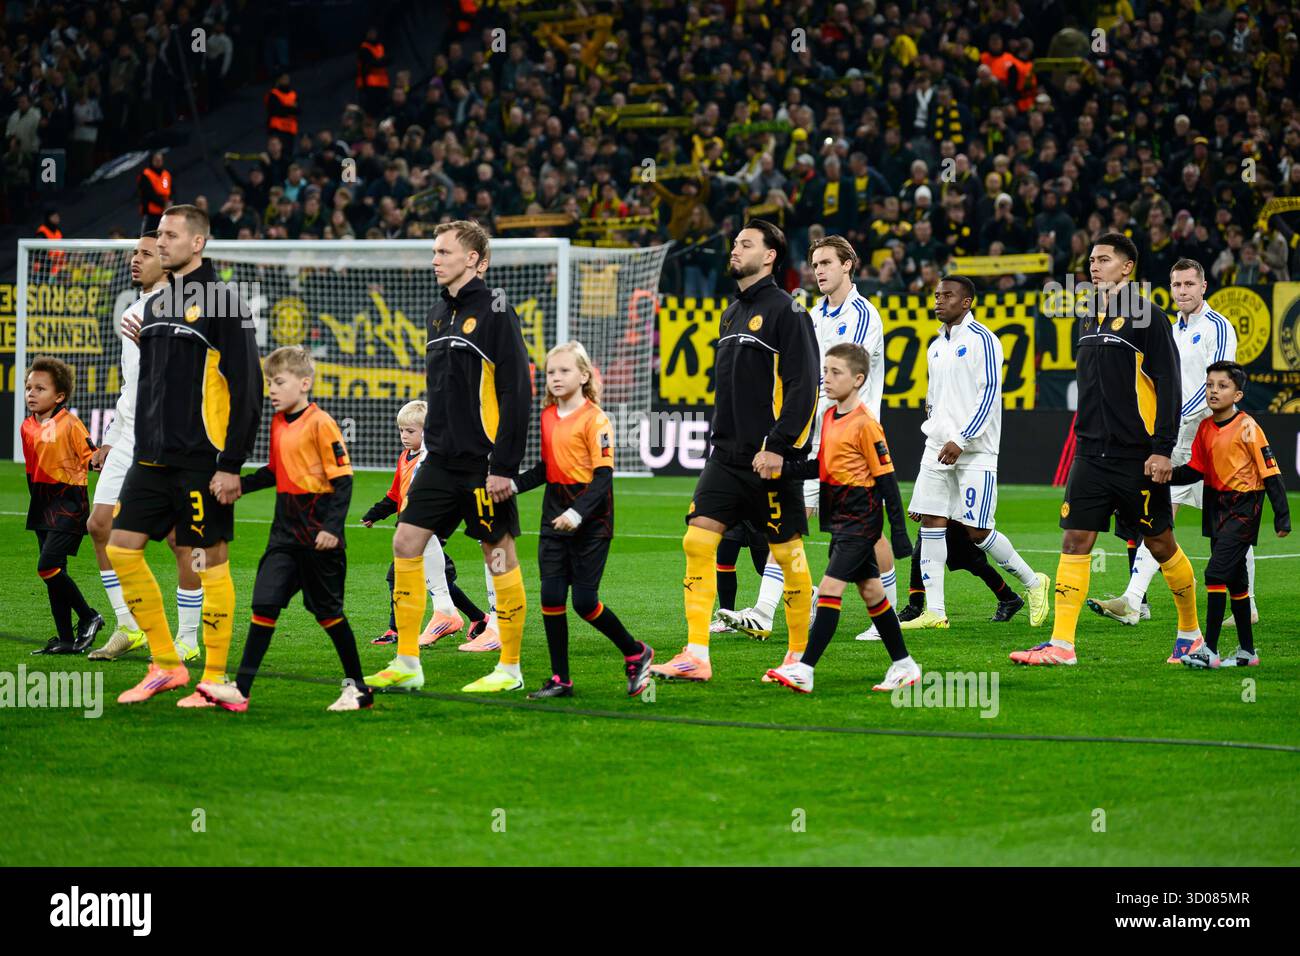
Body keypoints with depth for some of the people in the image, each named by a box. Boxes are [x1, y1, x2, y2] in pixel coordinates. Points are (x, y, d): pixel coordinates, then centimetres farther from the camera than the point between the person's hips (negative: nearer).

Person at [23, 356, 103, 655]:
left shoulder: (69, 424, -11)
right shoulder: (28, 427, 10)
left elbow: (91, 456, -9)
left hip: (68, 502, -7)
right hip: (42, 503, 7)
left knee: (48, 566, -17)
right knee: (54, 573, 7)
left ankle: (89, 617, 0)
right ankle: (67, 639, 12)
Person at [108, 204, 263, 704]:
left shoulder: (222, 302, -9)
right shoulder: (156, 304, 14)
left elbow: (247, 387, -13)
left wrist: (231, 464, -15)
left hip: (202, 460, -8)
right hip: (154, 457, 8)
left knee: (211, 560, -2)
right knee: (121, 549, 3)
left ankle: (216, 680, 6)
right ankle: (166, 665, 12)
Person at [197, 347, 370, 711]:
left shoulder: (320, 423, -13)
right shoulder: (278, 424, 11)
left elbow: (342, 478, -14)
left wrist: (332, 527, -21)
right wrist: (241, 485, 8)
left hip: (317, 532, -7)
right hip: (286, 528, 7)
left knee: (328, 610, 3)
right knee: (265, 602, -2)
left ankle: (357, 687, 17)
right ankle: (241, 689, -6)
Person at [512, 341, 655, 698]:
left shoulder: (595, 419, -11)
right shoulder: (546, 417, 9)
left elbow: (604, 475, -14)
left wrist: (577, 513, -25)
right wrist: (514, 484, 1)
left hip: (590, 521, -6)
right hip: (555, 515, 6)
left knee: (584, 601, -6)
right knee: (551, 596, -1)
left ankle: (636, 655, 16)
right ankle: (560, 679, 6)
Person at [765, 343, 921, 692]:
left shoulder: (864, 424, -16)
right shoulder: (829, 417, 9)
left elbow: (886, 477, -15)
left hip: (860, 519, -9)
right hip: (840, 517, 9)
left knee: (830, 588, -13)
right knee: (870, 590, 14)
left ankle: (804, 670, -15)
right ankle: (903, 665, 23)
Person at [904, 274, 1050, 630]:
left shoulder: (982, 340, -8)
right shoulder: (936, 347, 16)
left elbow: (989, 392, -15)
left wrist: (961, 440, -19)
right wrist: (936, 433, 18)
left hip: (975, 453, -7)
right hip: (938, 449, 7)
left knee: (977, 531, -6)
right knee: (931, 523, -2)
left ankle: (1033, 582, 15)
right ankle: (934, 611, -1)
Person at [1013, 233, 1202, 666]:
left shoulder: (1148, 318, -9)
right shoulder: (1090, 318, 12)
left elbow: (1169, 386, -11)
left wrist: (1163, 449, -16)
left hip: (1138, 457, -6)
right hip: (1092, 453, 6)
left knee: (1160, 543, 5)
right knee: (1075, 540, -4)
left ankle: (1190, 633, 22)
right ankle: (1061, 643, -7)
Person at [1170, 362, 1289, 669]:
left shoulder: (1247, 427, -13)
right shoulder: (1205, 427, 6)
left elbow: (1270, 472, -11)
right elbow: (1196, 470, 9)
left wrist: (1282, 517, -14)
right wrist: (1169, 474, -9)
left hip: (1243, 507, -8)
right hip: (1216, 505, 8)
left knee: (1217, 572, -16)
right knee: (1235, 580, 14)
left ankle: (1210, 650, -16)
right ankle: (1247, 652, 23)